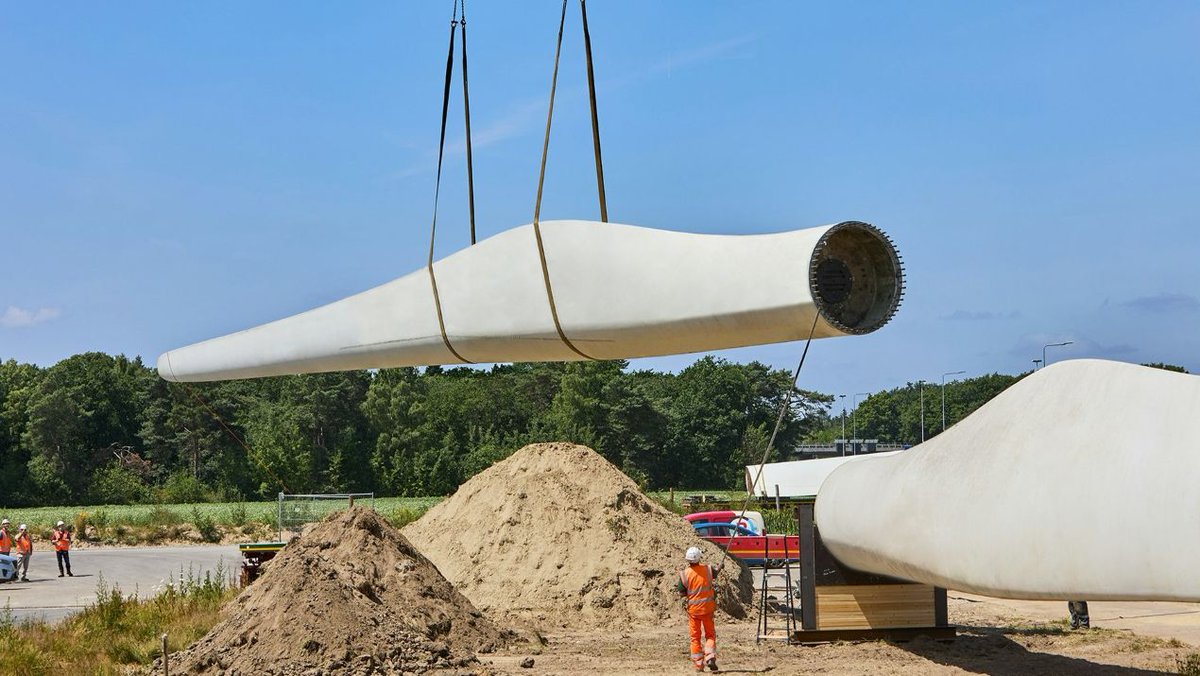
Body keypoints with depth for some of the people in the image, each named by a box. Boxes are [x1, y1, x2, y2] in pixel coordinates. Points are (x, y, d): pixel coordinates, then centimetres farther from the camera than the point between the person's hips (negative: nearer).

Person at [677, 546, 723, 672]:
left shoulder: (685, 574, -14)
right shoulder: (707, 569, -7)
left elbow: (682, 593, -7)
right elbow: (715, 573, 18)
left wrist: (678, 587, 15)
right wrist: (718, 567, 41)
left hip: (693, 609, -1)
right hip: (708, 607, 1)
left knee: (695, 637, 10)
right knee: (710, 635, 11)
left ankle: (698, 664, 9)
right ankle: (710, 657, -10)